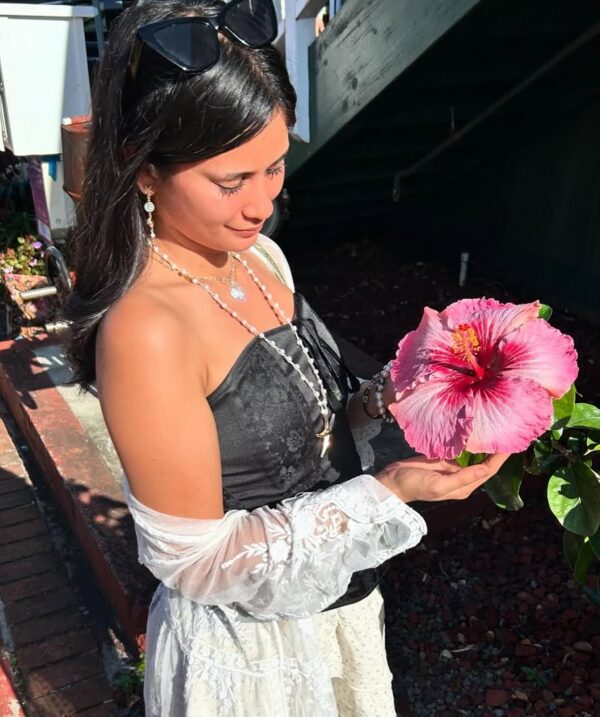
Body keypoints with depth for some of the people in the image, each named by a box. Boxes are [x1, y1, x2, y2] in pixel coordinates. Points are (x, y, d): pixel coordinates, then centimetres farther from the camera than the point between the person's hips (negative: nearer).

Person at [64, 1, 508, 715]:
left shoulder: (260, 257, -7)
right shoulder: (144, 332, -31)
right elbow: (199, 561, -24)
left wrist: (381, 398, -12)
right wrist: (388, 492, -27)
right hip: (248, 654, -7)